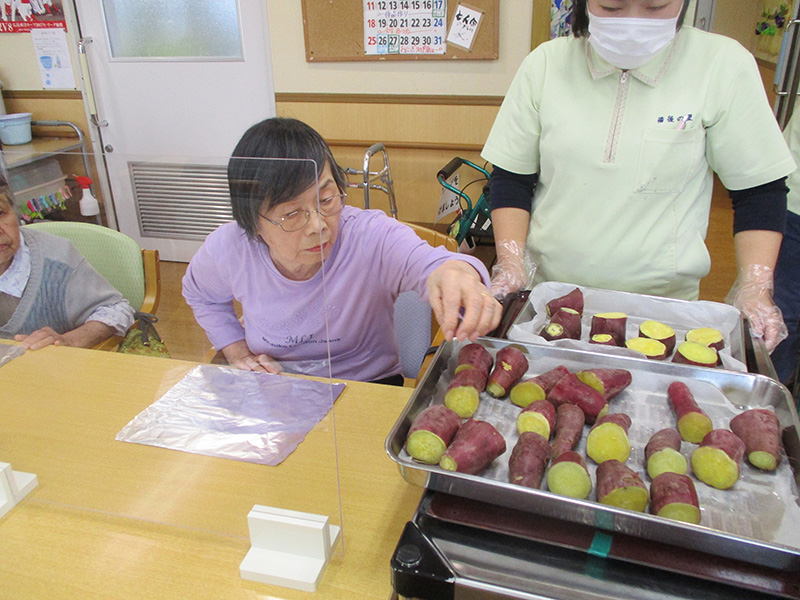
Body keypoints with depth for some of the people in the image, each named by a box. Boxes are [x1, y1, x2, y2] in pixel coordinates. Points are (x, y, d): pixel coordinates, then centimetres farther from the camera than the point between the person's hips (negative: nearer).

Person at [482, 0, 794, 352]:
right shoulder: (547, 63, -5)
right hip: (546, 292, 2)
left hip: (663, 302, -1)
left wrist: (754, 287, -11)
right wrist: (511, 262, -10)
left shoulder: (723, 64, -8)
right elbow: (511, 178, 1)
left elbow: (760, 190, -1)